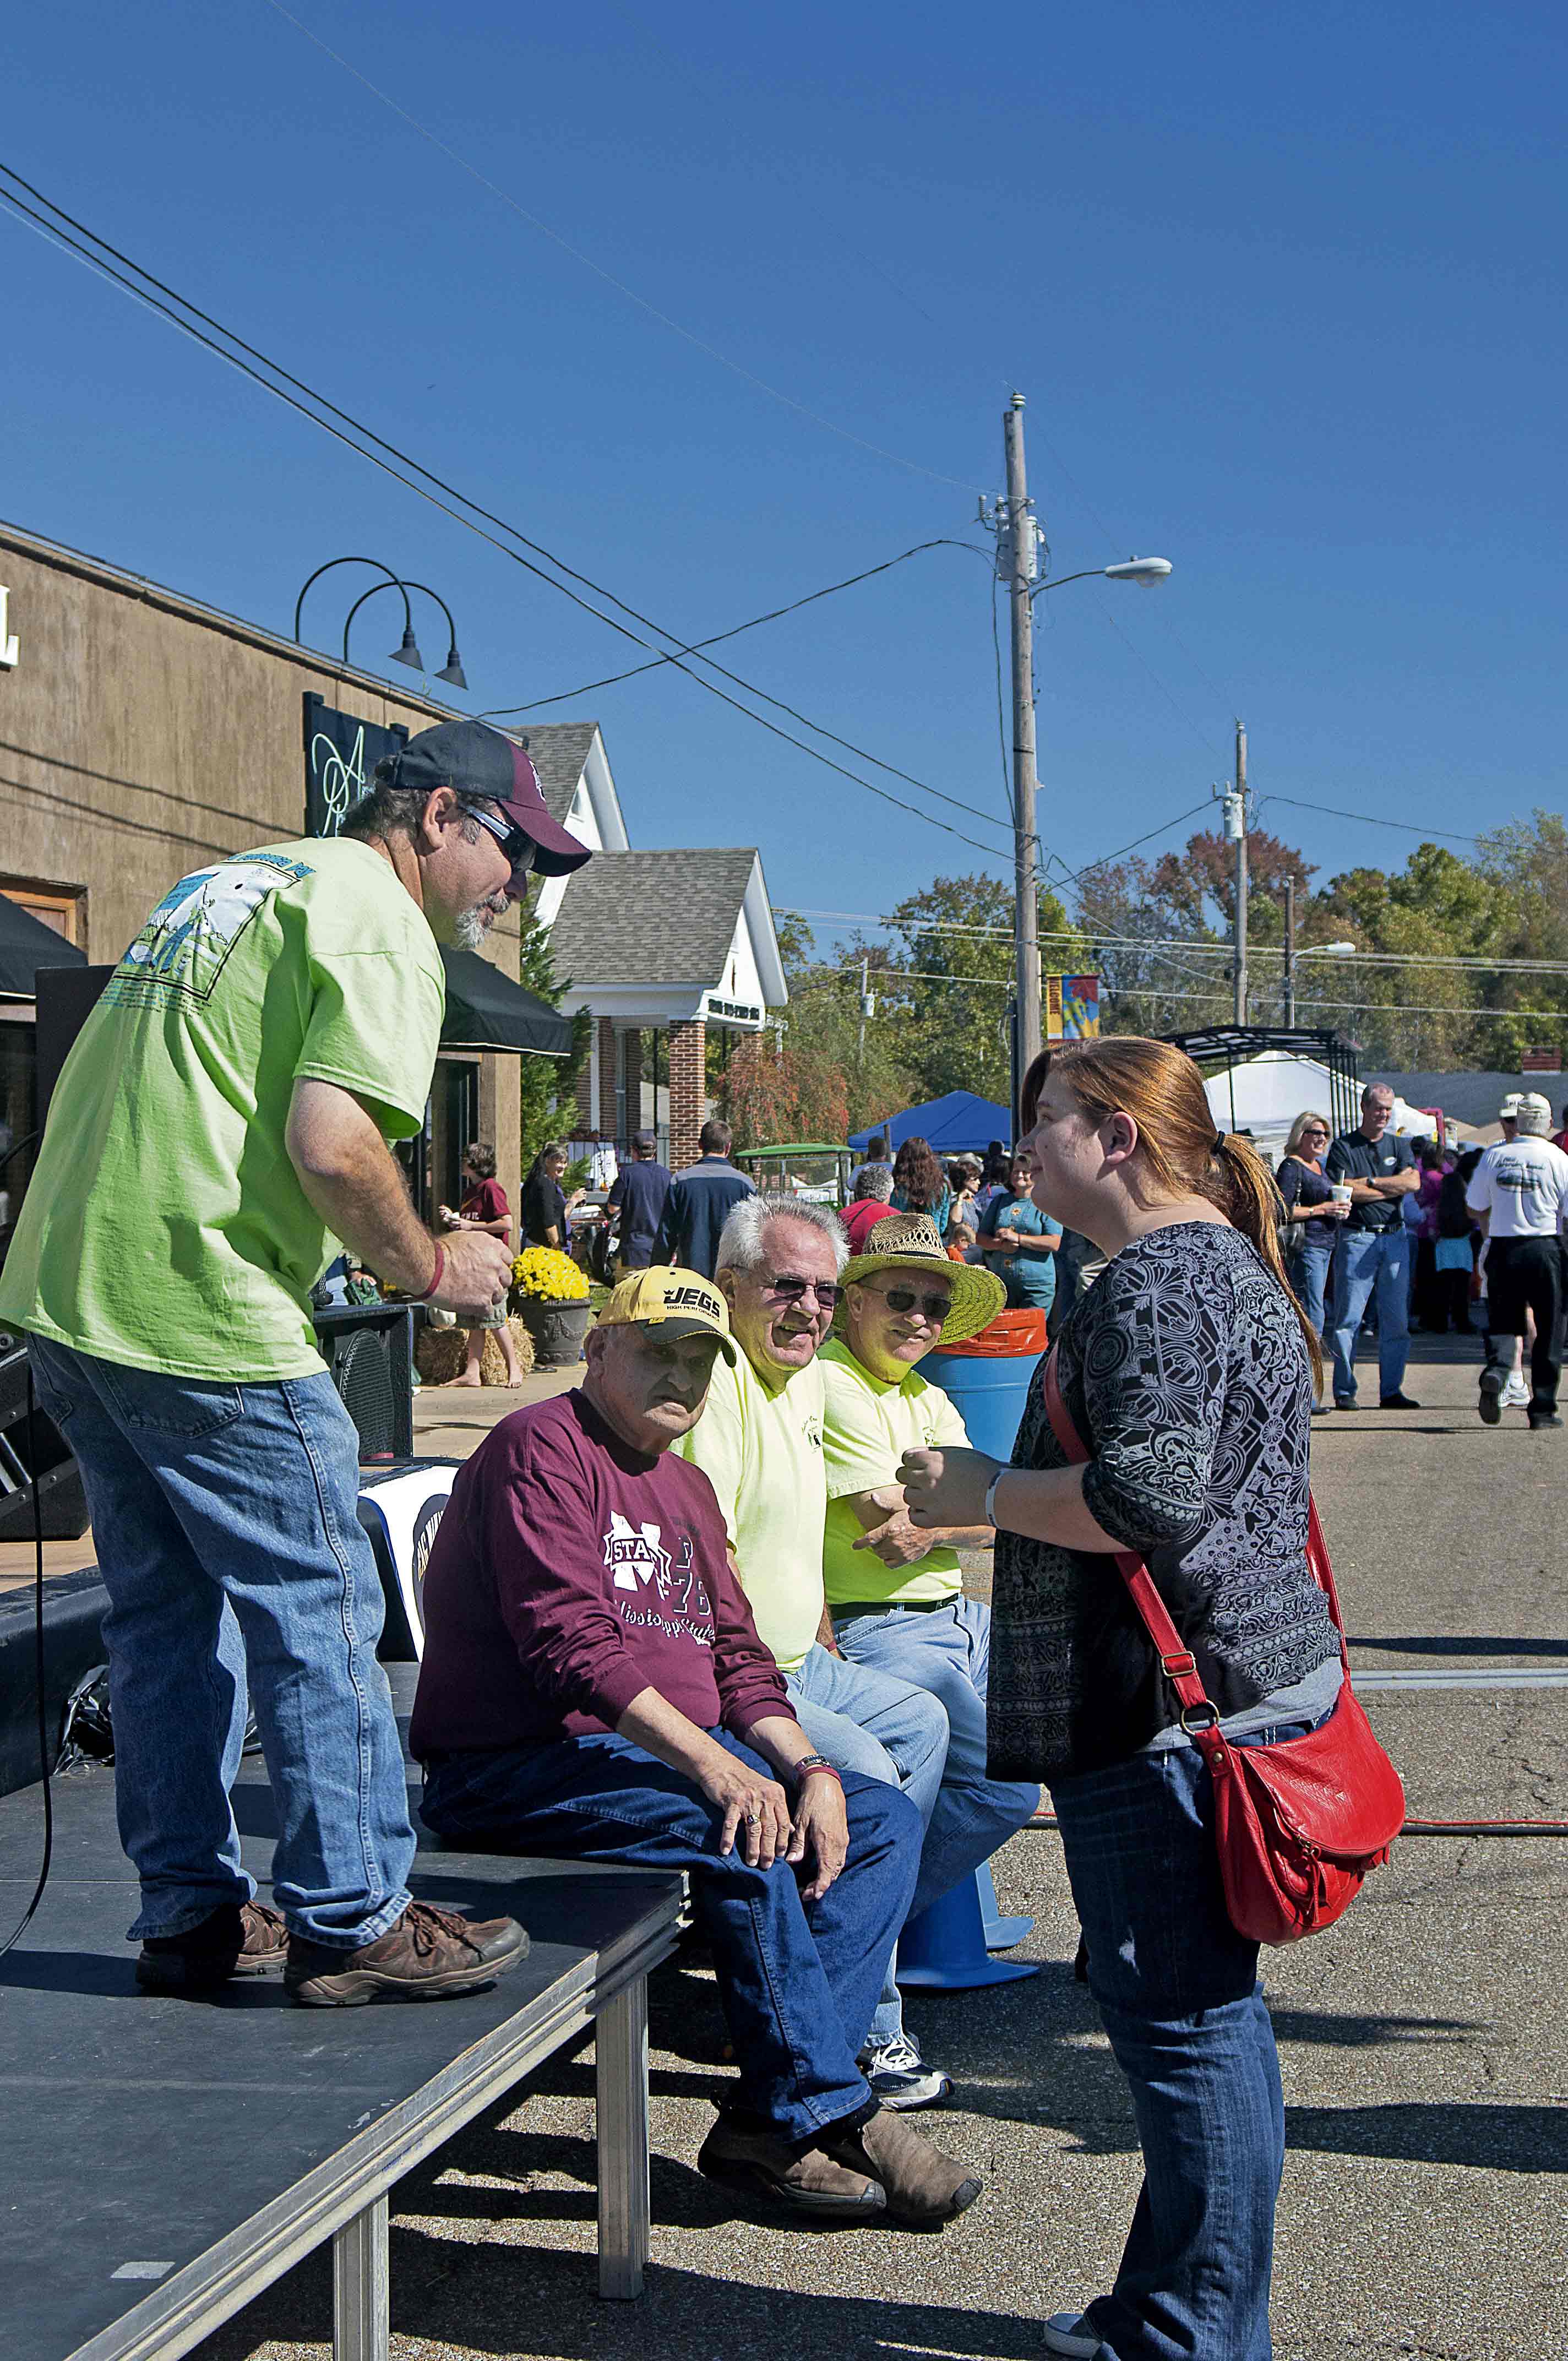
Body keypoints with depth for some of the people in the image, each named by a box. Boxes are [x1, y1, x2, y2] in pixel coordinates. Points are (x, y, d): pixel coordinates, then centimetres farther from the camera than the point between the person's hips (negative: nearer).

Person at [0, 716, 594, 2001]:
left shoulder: (225, 886, 22)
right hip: (204, 1320, -9)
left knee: (169, 1617, 15)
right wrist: (431, 1268, -6)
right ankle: (352, 1921, 7)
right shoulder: (378, 921, -8)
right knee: (318, 1619, 0)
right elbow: (332, 1144, -21)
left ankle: (191, 1912, 22)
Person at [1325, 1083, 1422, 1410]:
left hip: (1395, 1238, 4)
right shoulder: (1344, 1147, 2)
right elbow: (1344, 1192, -12)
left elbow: (1413, 1182, -2)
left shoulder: (1398, 1147, 15)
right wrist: (1393, 1188, -6)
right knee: (1348, 1319, -6)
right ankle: (1344, 1391, -1)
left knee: (1397, 1319, 4)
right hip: (1356, 1238, -4)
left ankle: (1391, 1391, 10)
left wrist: (1370, 1181, -8)